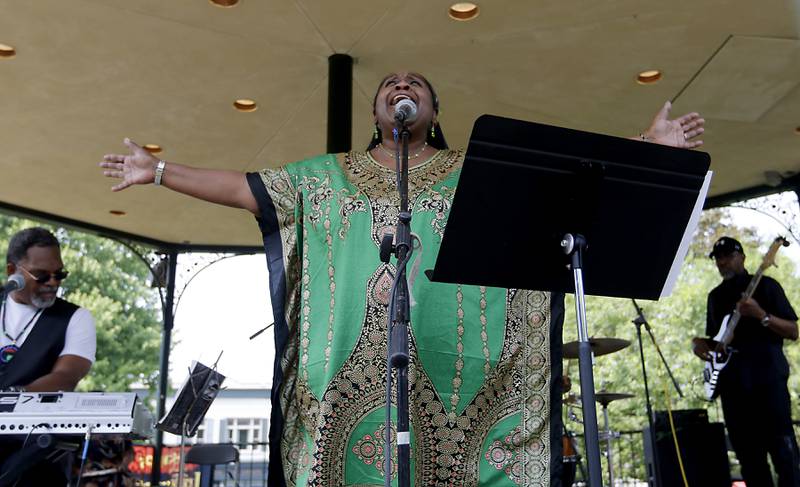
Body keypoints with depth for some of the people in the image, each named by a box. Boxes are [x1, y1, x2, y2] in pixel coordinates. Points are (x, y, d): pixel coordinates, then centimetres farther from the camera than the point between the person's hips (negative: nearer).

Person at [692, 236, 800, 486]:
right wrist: (699, 343, 2)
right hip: (731, 381, 5)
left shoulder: (765, 285, 4)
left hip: (767, 375, -5)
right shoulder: (715, 296, 18)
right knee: (749, 455, 7)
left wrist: (760, 315, -19)